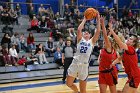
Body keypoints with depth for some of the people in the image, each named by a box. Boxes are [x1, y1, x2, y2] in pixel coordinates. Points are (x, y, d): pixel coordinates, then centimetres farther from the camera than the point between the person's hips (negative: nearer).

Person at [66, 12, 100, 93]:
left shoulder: (92, 41, 7)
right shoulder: (80, 39, 8)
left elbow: (98, 31, -3)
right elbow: (79, 29, -8)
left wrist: (98, 20, -4)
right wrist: (85, 19, -2)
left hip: (84, 66, -1)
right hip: (75, 64, 1)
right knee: (69, 84, 9)